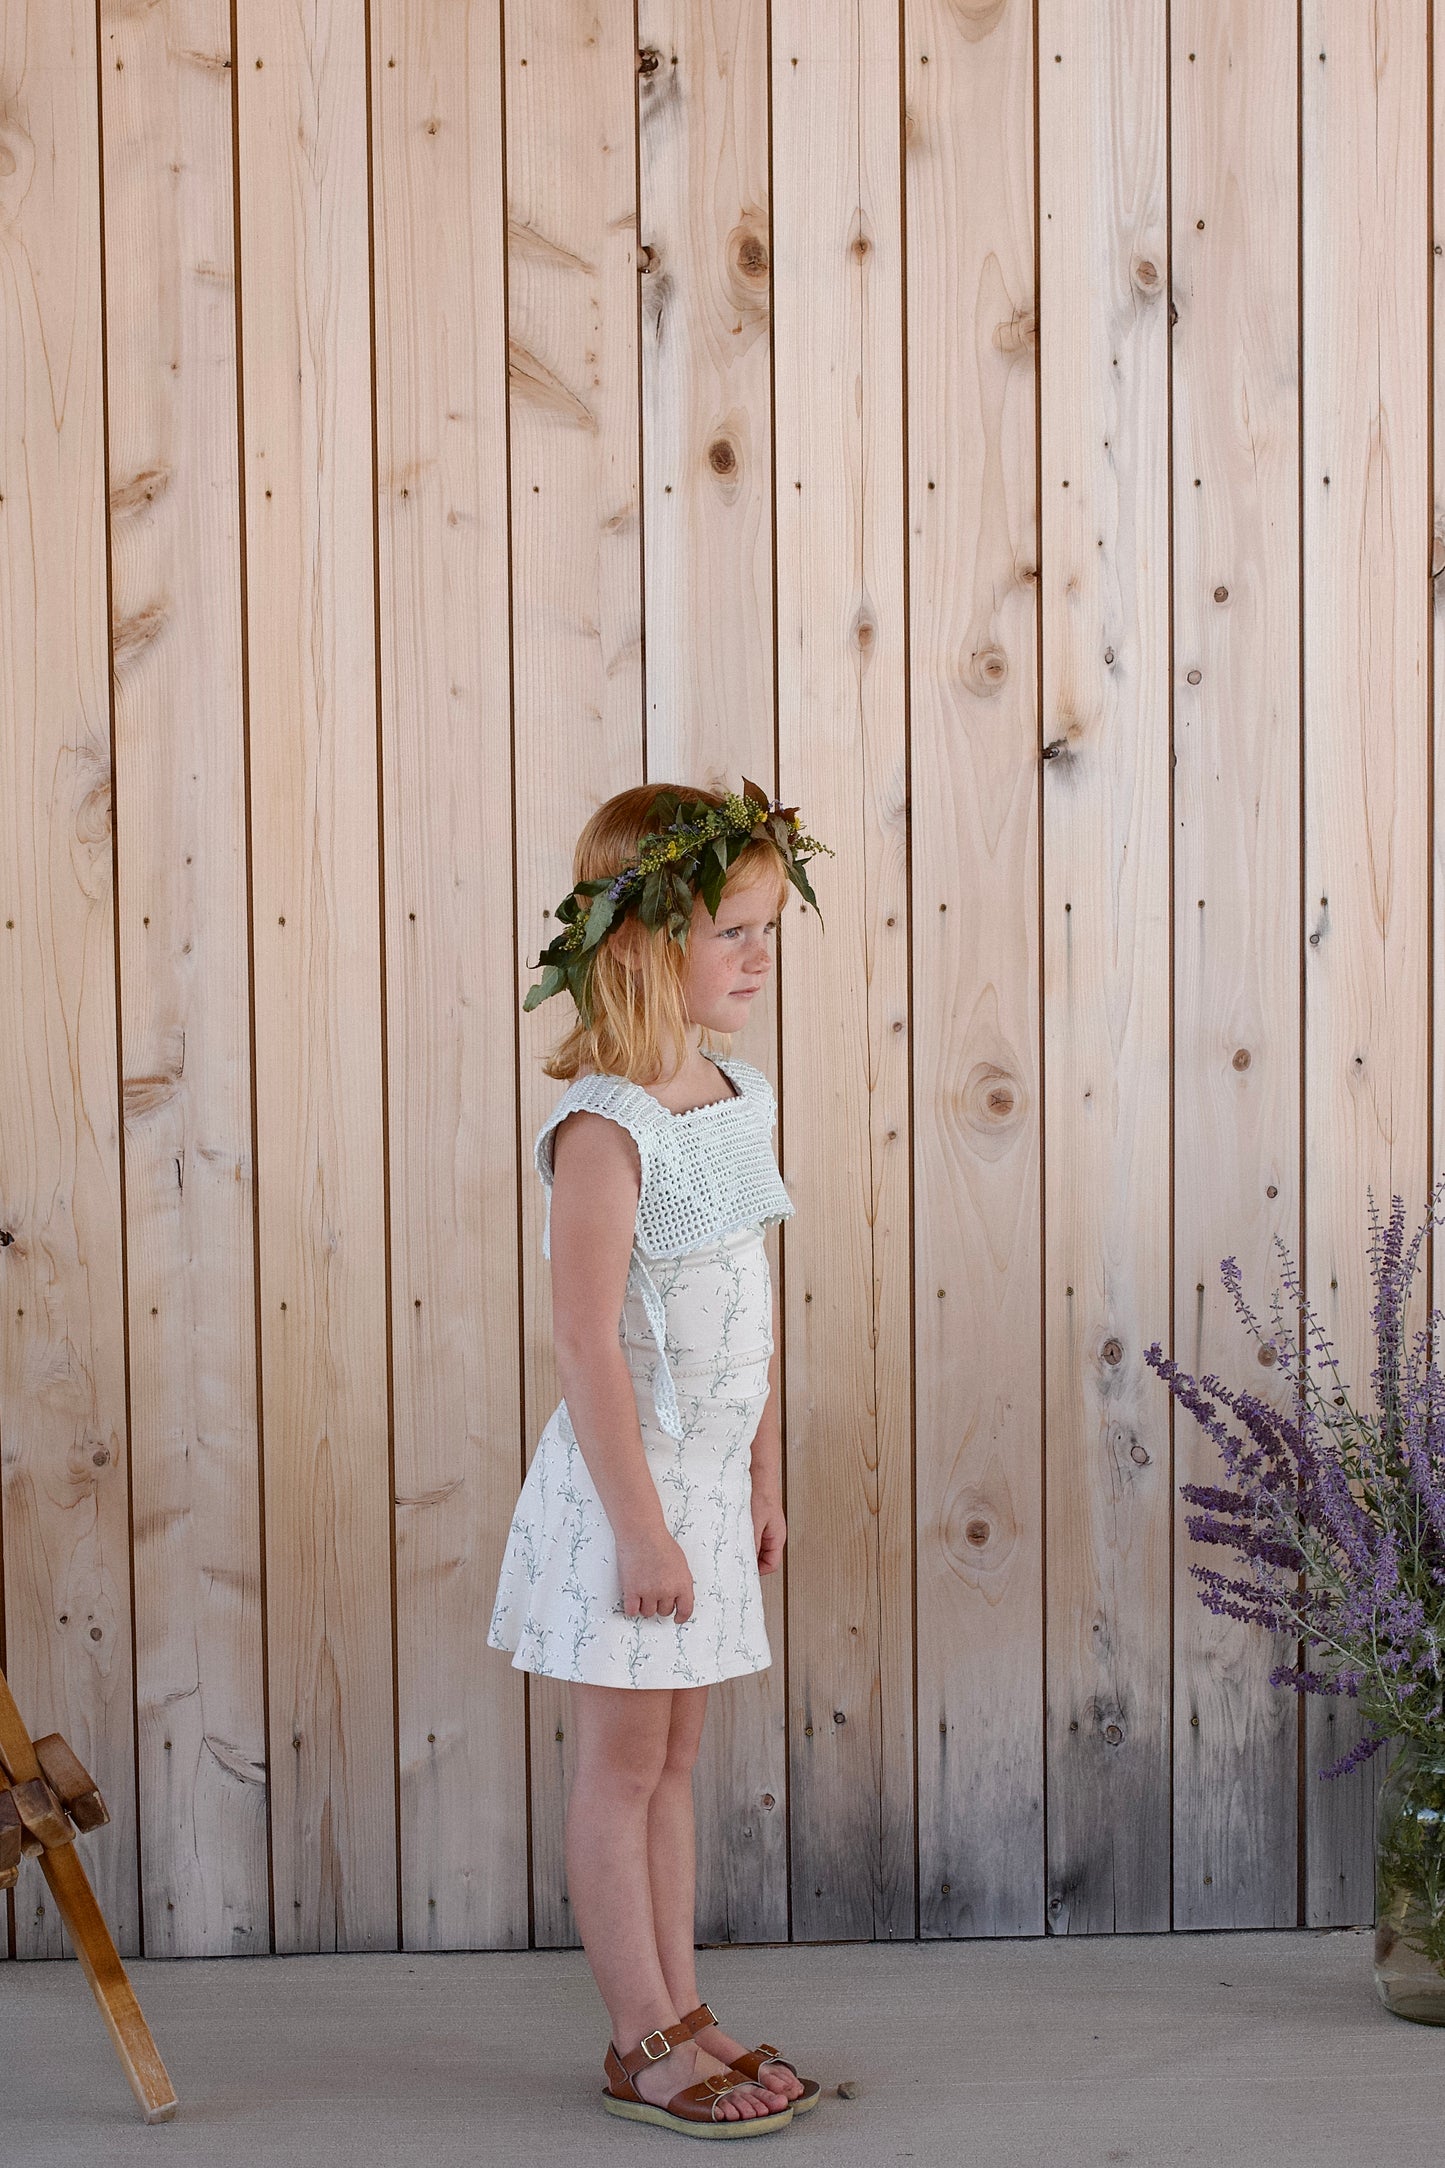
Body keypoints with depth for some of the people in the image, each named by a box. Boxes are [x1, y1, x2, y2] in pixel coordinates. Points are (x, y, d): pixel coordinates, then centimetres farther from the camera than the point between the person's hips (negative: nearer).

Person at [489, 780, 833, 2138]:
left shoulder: (738, 1101, 7)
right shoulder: (605, 1126, -19)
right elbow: (585, 1341, -21)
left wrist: (761, 1478, 16)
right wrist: (639, 1524, -20)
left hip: (708, 1477, 8)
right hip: (623, 1482, -8)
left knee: (671, 1758, 16)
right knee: (623, 1766, 4)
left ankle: (679, 2015, 26)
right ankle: (643, 2046, 14)